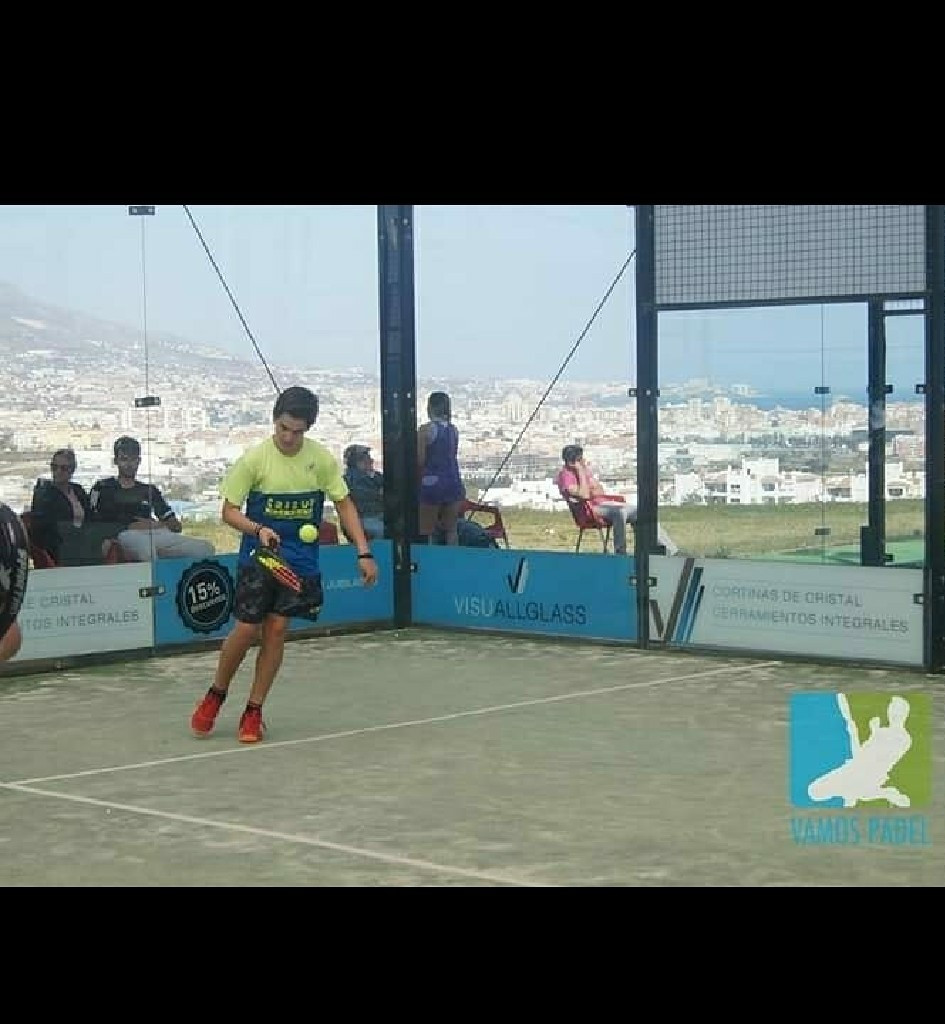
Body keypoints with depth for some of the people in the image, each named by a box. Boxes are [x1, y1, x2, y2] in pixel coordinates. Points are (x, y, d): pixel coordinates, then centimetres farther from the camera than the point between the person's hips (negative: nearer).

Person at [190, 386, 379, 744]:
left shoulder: (322, 459, -4)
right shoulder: (254, 458, -12)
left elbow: (344, 504, 4)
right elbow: (229, 511, -7)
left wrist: (364, 553, -3)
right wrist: (258, 530, -27)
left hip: (301, 562, 2)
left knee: (276, 630, 0)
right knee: (246, 630, -4)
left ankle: (253, 711, 12)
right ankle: (215, 695, 21)